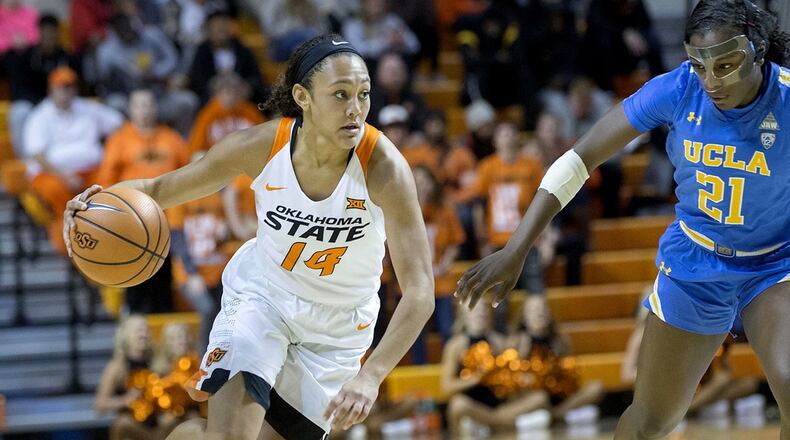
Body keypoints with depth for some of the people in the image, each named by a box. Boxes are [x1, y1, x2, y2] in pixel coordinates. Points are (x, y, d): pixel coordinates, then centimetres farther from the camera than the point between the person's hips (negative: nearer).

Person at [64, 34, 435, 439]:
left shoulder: (383, 166, -29)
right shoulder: (262, 145, -23)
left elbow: (419, 292, -31)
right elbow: (161, 188, -9)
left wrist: (370, 376, -44)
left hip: (338, 325, 0)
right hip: (262, 295, 0)